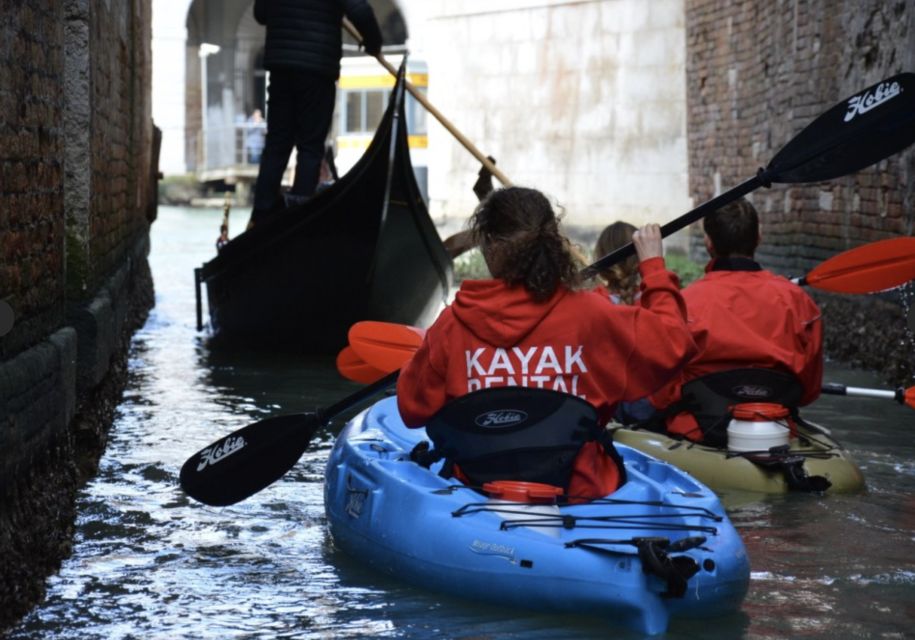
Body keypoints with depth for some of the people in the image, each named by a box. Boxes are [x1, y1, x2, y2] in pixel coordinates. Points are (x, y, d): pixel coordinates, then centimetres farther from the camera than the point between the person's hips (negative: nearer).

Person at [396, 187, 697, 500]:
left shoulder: (454, 322, -7)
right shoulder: (590, 313, -9)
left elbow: (413, 408, 2)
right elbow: (673, 344, 1)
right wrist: (654, 266, 13)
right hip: (576, 489, -1)